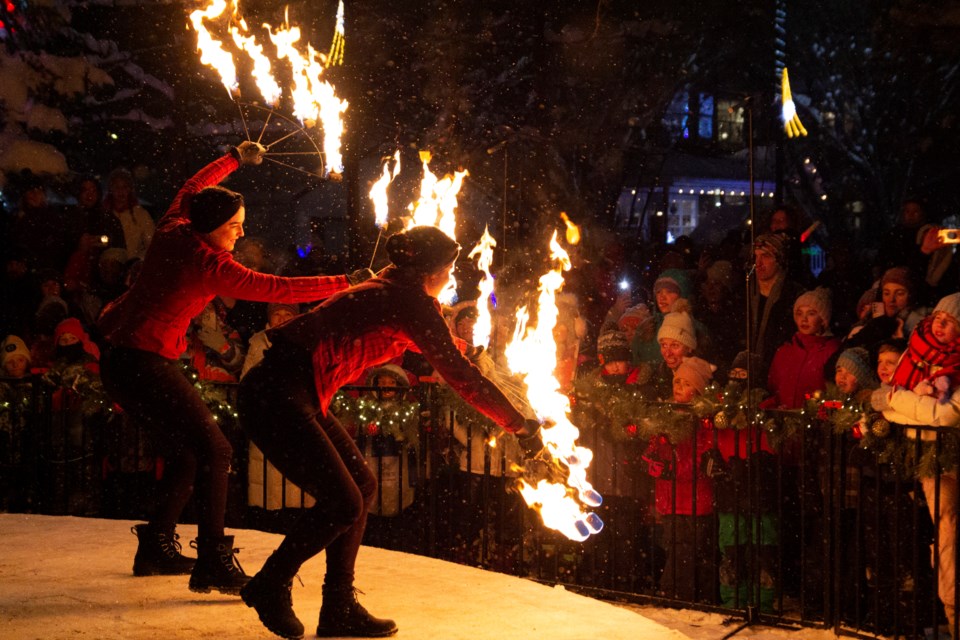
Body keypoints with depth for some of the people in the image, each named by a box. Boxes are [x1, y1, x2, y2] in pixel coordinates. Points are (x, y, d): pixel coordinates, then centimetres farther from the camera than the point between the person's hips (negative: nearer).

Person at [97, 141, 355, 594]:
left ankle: (155, 547, 24)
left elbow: (191, 190, 28)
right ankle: (213, 564, -17)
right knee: (214, 451, -12)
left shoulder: (172, 232, 6)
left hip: (118, 359, 10)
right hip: (146, 363, -10)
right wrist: (347, 284, -15)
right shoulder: (209, 265, -17)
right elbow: (279, 289, -18)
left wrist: (235, 160, 38)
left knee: (185, 454, 17)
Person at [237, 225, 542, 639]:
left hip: (290, 396, 10)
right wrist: (520, 425, -4)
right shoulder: (413, 303, -10)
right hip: (275, 398, -10)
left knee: (361, 485, 11)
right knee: (341, 503, -8)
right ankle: (270, 587, 11)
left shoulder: (388, 291, 17)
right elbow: (460, 375, -10)